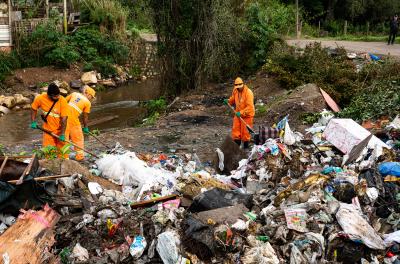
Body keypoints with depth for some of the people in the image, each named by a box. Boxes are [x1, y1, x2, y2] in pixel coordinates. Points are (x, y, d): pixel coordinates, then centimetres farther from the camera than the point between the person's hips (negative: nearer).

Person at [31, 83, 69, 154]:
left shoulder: (62, 101, -23)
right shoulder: (40, 98, -15)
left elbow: (64, 119, -22)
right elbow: (34, 108, 6)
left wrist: (62, 134, -23)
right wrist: (33, 122, -2)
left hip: (60, 129, -2)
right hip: (48, 129, 2)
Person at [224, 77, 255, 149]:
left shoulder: (248, 92, -22)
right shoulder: (235, 91, -1)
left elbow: (250, 107, -25)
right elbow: (232, 99, 17)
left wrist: (241, 113, -32)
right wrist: (228, 101, -4)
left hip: (247, 115, -6)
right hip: (238, 114, 6)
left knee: (245, 132, 4)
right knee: (235, 130, 8)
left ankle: (246, 147, 20)